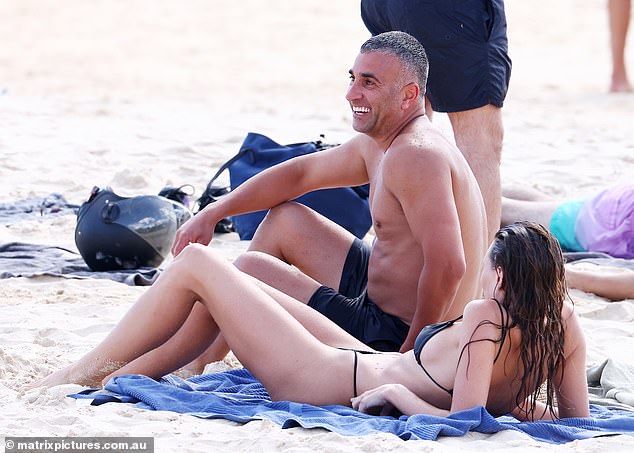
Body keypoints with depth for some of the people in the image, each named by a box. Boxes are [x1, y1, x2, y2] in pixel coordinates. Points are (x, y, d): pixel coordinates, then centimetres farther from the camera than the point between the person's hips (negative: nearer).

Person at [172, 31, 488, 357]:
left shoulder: (416, 155, -25)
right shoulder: (375, 144, 8)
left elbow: (449, 266, -32)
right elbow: (300, 173, 21)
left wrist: (407, 357, -25)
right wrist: (212, 214, 15)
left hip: (395, 338, -11)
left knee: (252, 269, -5)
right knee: (283, 220, 21)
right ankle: (206, 356, 23)